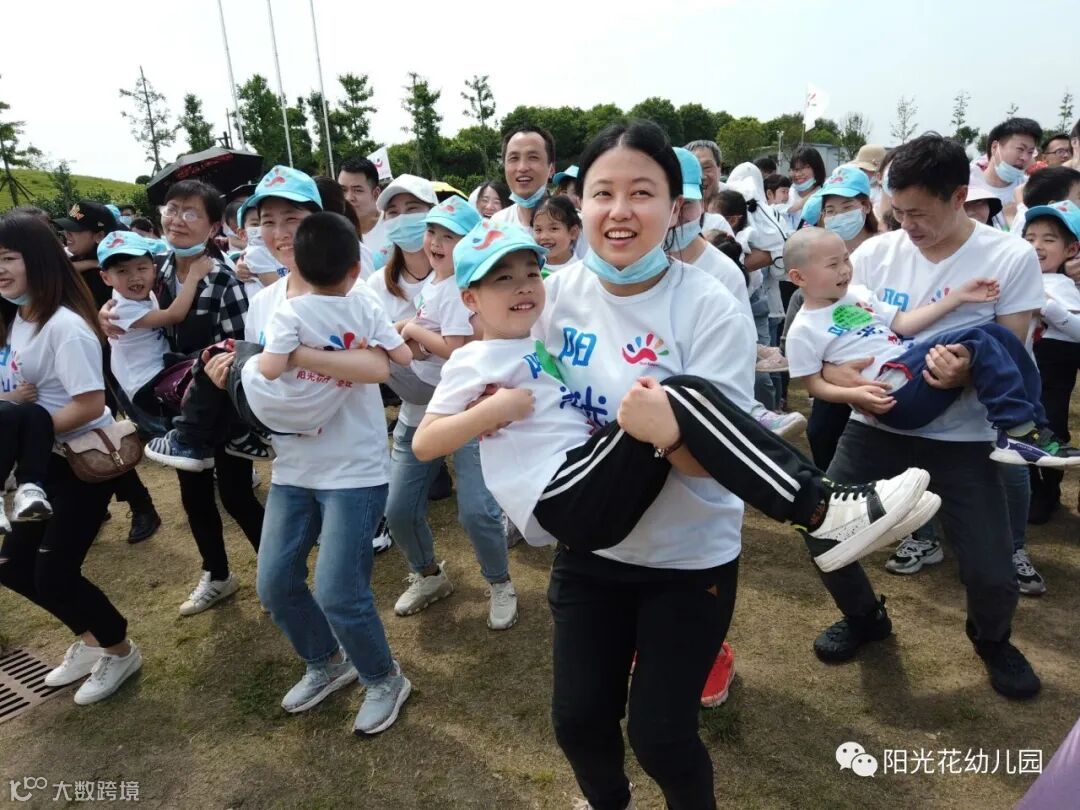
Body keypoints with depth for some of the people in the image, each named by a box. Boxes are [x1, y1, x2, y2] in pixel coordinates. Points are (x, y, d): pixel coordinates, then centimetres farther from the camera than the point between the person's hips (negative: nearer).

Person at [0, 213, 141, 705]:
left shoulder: (65, 326, -22)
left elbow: (90, 405, -27)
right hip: (45, 462, 9)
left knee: (53, 574, -3)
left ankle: (119, 651, 22)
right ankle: (91, 640, 34)